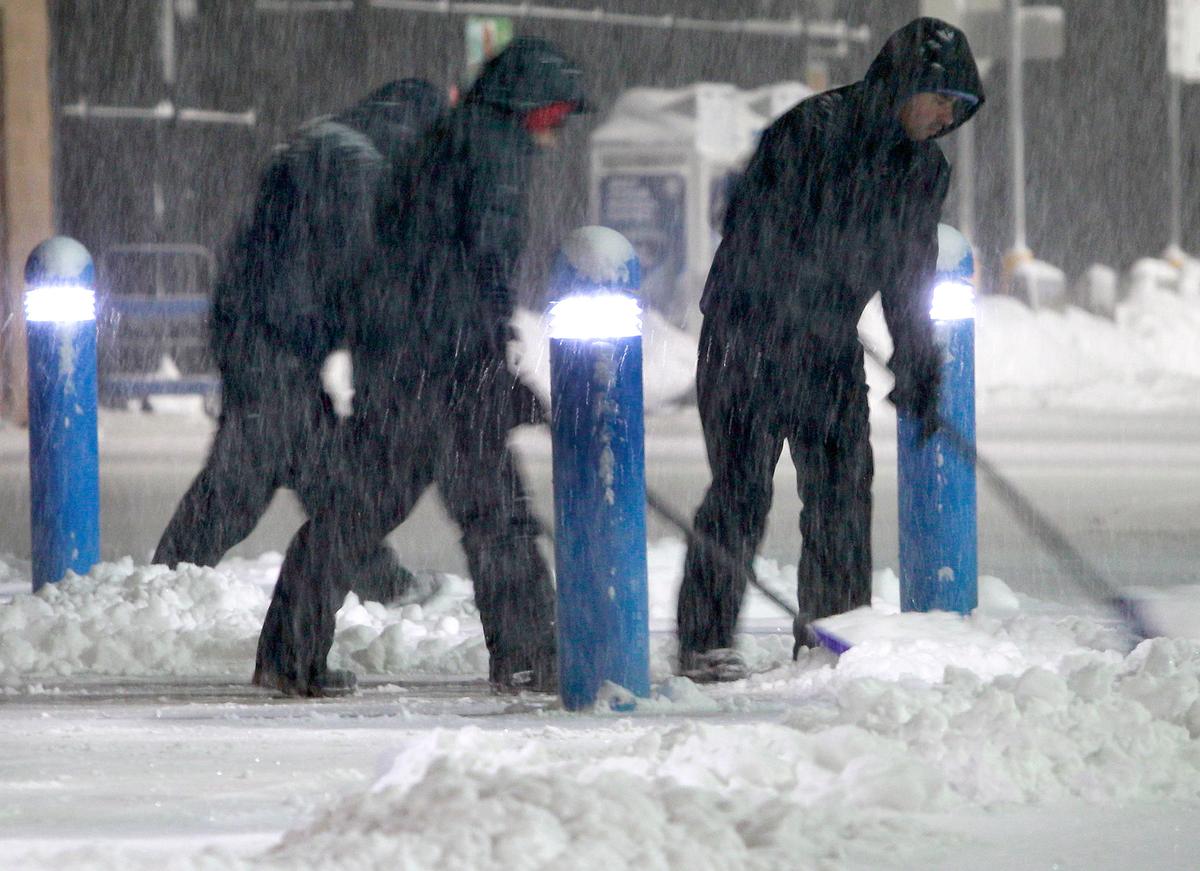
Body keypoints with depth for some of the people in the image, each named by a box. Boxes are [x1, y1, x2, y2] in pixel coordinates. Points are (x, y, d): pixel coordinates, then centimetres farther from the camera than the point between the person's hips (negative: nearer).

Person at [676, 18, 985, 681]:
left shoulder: (924, 168, 7)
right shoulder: (811, 130, -17)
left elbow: (908, 277, 17)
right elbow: (753, 235, -20)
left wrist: (917, 367, 15)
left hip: (831, 349, 7)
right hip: (751, 343, -7)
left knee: (842, 490, 4)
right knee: (742, 492, -9)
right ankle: (704, 642, -3)